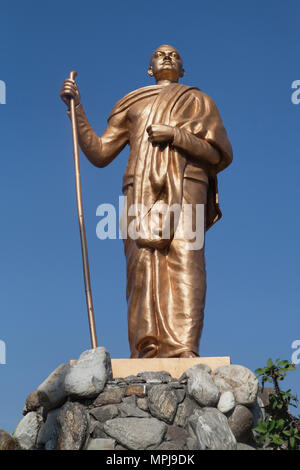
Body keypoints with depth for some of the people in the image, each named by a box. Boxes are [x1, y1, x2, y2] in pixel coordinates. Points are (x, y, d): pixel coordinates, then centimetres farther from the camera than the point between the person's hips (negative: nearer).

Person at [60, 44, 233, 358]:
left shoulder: (198, 101, 25)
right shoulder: (132, 104, 30)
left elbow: (220, 155, 11)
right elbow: (99, 153, 21)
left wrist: (176, 136, -3)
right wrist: (76, 108, 13)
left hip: (185, 184, -2)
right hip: (141, 190, 2)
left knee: (184, 258, -22)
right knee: (143, 263, -17)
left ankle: (183, 351, -34)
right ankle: (146, 350, -27)